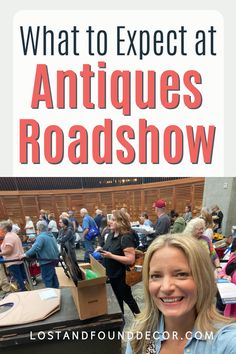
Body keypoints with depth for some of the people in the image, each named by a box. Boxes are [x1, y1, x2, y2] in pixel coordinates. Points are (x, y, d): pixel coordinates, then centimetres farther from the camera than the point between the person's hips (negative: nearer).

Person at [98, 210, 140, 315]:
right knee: (118, 297, 25)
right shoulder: (111, 234, 0)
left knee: (126, 297, 10)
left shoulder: (126, 238, -26)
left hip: (122, 275, -8)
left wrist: (111, 256, -32)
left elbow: (131, 260, -32)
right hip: (112, 273, 8)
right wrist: (101, 249, -4)